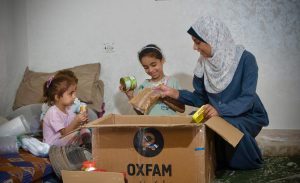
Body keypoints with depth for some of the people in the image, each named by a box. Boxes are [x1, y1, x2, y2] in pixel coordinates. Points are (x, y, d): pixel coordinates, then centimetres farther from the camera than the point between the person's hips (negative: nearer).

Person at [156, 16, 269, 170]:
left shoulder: (245, 59, -16)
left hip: (248, 116, -5)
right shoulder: (204, 63, 0)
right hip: (218, 116, 5)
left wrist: (219, 110, -40)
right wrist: (174, 93, -9)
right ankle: (219, 161, 4)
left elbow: (247, 99, -24)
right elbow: (200, 98, 5)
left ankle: (251, 163, -3)